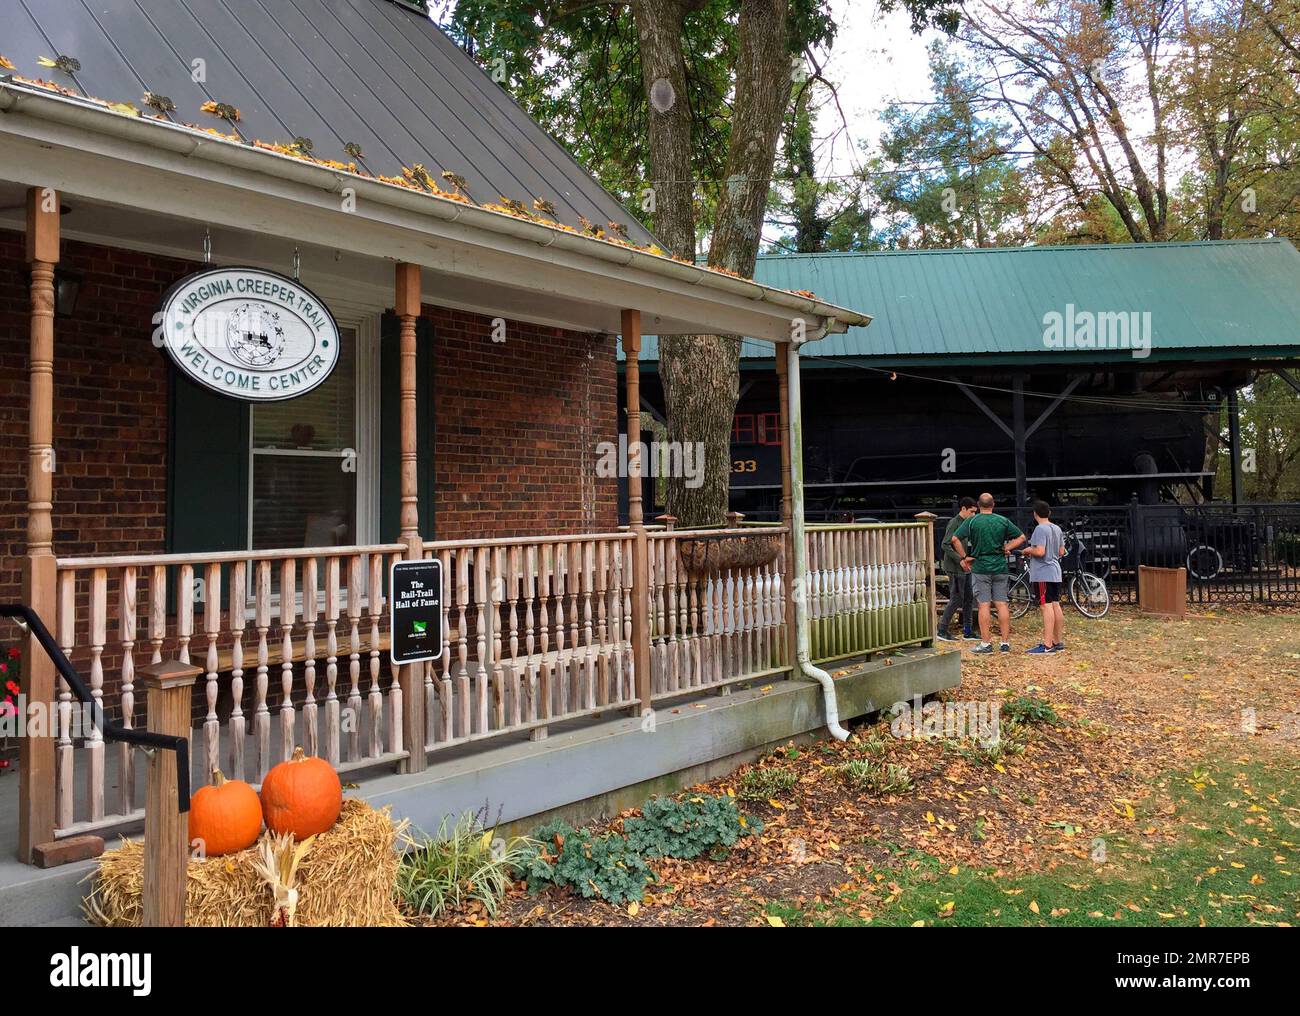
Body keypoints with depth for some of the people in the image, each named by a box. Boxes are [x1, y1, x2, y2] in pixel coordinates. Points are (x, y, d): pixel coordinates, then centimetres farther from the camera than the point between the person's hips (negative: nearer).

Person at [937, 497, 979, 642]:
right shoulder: (954, 523, -12)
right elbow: (945, 545, -20)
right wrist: (960, 560, -23)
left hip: (965, 568, 9)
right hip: (955, 569, -9)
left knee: (968, 599, 9)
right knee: (956, 600, -6)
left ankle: (968, 631, 14)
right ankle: (942, 631, 1)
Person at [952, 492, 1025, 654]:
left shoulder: (971, 521, -4)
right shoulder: (1003, 521, 4)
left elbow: (955, 539, -11)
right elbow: (1021, 537, 7)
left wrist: (964, 557, -3)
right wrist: (1006, 548, 6)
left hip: (980, 568, -2)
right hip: (1000, 568, 2)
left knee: (984, 605, -1)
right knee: (1002, 604, 6)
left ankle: (985, 643, 0)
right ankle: (1005, 642, 8)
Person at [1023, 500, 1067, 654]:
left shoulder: (1040, 529, -15)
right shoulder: (1057, 529, 12)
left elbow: (1040, 551, -23)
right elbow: (1061, 552, 16)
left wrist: (1028, 550, -5)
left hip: (1042, 574, -9)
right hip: (1055, 573, 9)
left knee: (1046, 606, -11)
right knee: (1056, 605, 12)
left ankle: (1047, 645, -13)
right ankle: (1059, 641, 18)